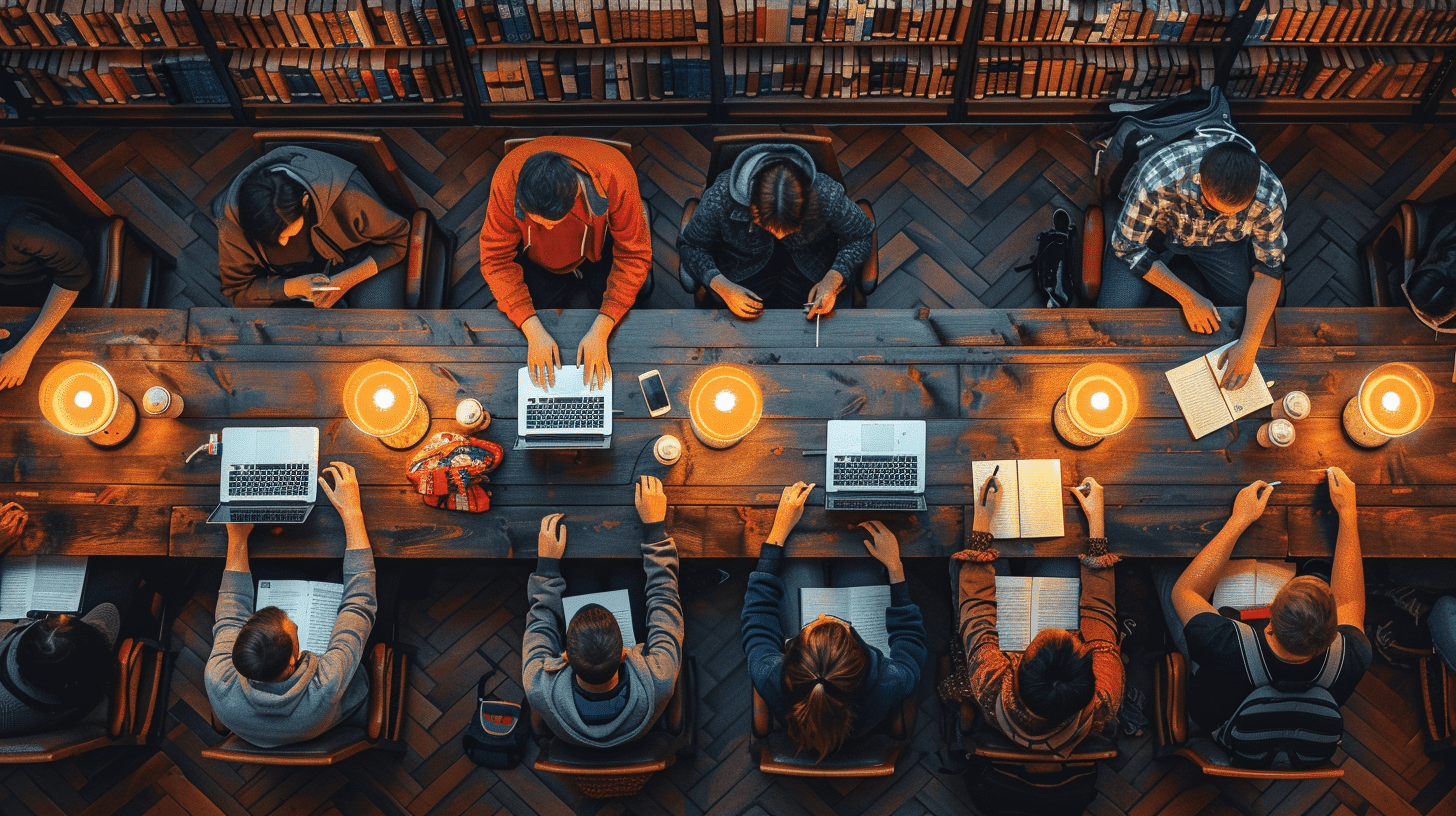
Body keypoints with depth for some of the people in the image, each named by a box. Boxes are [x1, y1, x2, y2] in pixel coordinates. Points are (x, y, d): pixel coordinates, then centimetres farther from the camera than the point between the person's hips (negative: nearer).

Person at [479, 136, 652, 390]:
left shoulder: (615, 177, -38)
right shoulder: (507, 179, -35)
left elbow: (634, 256, -29)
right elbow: (495, 259, -26)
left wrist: (600, 330, -36)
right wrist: (533, 331, -36)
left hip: (599, 247, -1)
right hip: (540, 258, 1)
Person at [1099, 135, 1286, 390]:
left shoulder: (1269, 197, -34)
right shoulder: (1158, 181, -42)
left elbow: (1268, 271, -20)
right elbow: (1128, 247, -25)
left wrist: (1249, 344, -34)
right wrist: (1188, 298, -30)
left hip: (1220, 238, 2)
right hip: (1157, 225, -2)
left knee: (1247, 313, -10)